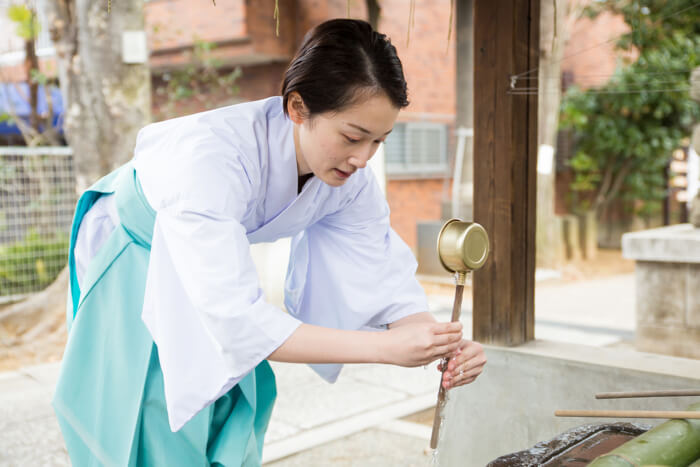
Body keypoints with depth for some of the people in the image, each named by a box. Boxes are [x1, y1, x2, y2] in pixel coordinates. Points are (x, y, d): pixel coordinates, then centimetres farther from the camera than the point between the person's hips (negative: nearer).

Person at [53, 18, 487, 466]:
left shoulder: (351, 174, -22)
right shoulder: (212, 154, -42)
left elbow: (386, 278, -17)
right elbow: (237, 321, -45)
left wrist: (443, 345, -38)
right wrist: (386, 347, -48)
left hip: (214, 264, 5)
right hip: (133, 271, -5)